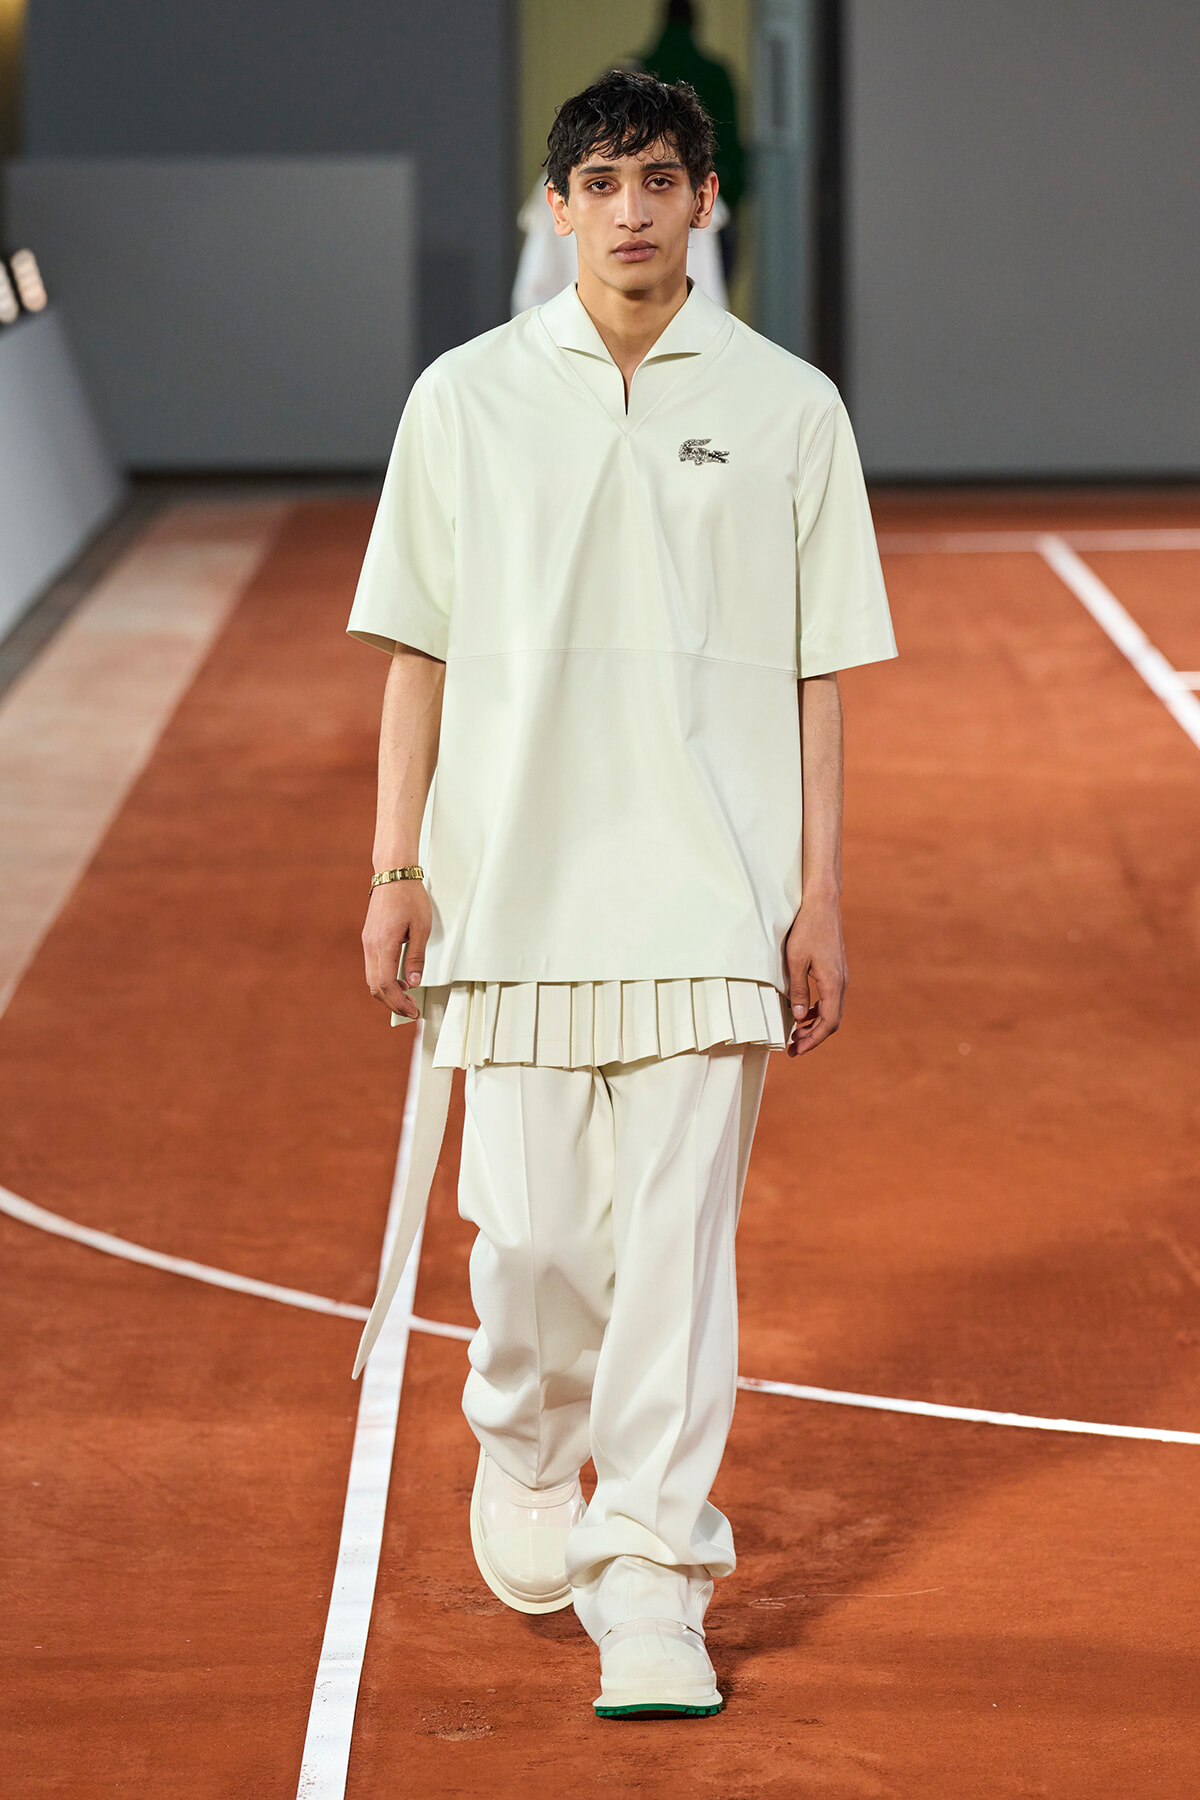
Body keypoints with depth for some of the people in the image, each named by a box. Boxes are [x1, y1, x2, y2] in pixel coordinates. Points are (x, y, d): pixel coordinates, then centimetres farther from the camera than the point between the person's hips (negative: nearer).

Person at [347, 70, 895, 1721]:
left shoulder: (785, 407, 5)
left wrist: (819, 896, 1)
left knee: (676, 1236, -5)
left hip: (710, 895, -1)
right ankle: (525, 1447, 34)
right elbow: (420, 649, 8)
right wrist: (395, 869, 2)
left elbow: (818, 671, 5)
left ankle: (652, 1591, 0)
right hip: (515, 884, 1)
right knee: (532, 1228, 3)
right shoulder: (468, 397, 6)